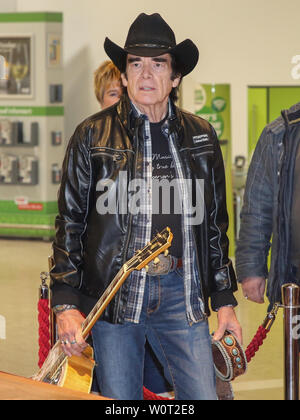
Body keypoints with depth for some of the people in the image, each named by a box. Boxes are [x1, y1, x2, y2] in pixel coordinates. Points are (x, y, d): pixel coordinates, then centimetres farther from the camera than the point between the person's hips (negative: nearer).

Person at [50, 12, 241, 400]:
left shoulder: (201, 136, 9)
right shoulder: (93, 136, 2)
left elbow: (215, 223, 15)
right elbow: (70, 222, 3)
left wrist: (225, 299, 13)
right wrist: (65, 302, -4)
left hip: (182, 294, 2)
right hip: (113, 294, -2)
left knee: (203, 395, -3)